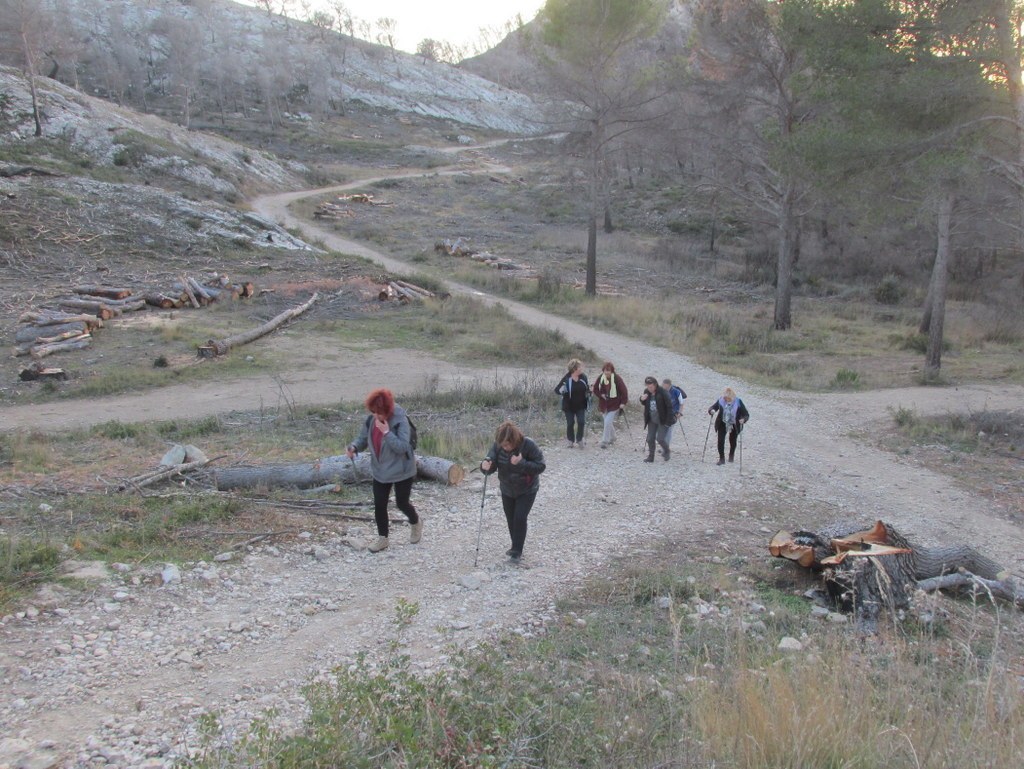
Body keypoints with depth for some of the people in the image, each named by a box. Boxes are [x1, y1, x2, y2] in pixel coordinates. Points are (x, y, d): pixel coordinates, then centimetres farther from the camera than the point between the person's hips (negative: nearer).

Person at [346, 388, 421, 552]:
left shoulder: (401, 421, -24)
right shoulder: (371, 420, -7)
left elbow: (402, 447, -29)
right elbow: (363, 438, 4)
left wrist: (386, 432, -36)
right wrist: (354, 447, -18)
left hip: (401, 471, -5)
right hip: (380, 471, 5)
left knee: (402, 503, 8)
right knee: (379, 505, 6)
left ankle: (416, 523, 41)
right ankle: (382, 538, 23)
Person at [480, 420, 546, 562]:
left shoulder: (528, 445, -28)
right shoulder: (498, 446, -18)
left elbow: (540, 466, -24)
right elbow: (491, 461, -19)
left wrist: (521, 463, -37)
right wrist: (486, 466, -44)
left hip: (527, 490, -4)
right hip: (507, 490, 4)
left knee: (520, 518, -11)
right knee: (510, 518, 13)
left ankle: (517, 551, 1)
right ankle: (515, 547, 31)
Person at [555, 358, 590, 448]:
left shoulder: (583, 377, -4)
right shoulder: (567, 378, -17)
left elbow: (587, 389, 12)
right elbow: (557, 389, -14)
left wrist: (589, 391, -11)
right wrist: (562, 391, -36)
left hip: (580, 405, 3)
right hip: (569, 406, -3)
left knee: (581, 422, -4)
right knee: (570, 423, 8)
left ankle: (579, 440, 16)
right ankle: (570, 440, 28)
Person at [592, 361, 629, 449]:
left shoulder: (617, 378, -16)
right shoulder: (601, 378, -4)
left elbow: (623, 390, -14)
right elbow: (595, 389, 7)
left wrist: (623, 402, -18)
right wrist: (601, 395, -10)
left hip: (614, 404, -5)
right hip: (604, 404, 5)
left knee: (608, 422, -14)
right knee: (609, 422, 16)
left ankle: (605, 441, -7)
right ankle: (612, 438, 37)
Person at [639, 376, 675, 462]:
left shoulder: (662, 392, -18)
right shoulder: (646, 392, -1)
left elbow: (669, 406, -15)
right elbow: (644, 404, 14)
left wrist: (669, 420, -16)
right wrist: (642, 399, -11)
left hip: (662, 420, -6)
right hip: (652, 420, 6)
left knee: (660, 438, -8)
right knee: (650, 439, 6)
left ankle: (667, 452, 20)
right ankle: (650, 456, 19)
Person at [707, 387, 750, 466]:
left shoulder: (738, 402, -21)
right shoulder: (720, 401, -15)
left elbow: (746, 414, -20)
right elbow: (712, 407, -7)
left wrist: (743, 419, -42)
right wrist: (711, 411, -32)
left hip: (734, 425, -1)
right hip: (722, 424, 1)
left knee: (733, 441, 16)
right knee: (720, 440, -10)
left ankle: (731, 455, 45)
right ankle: (721, 458, 4)